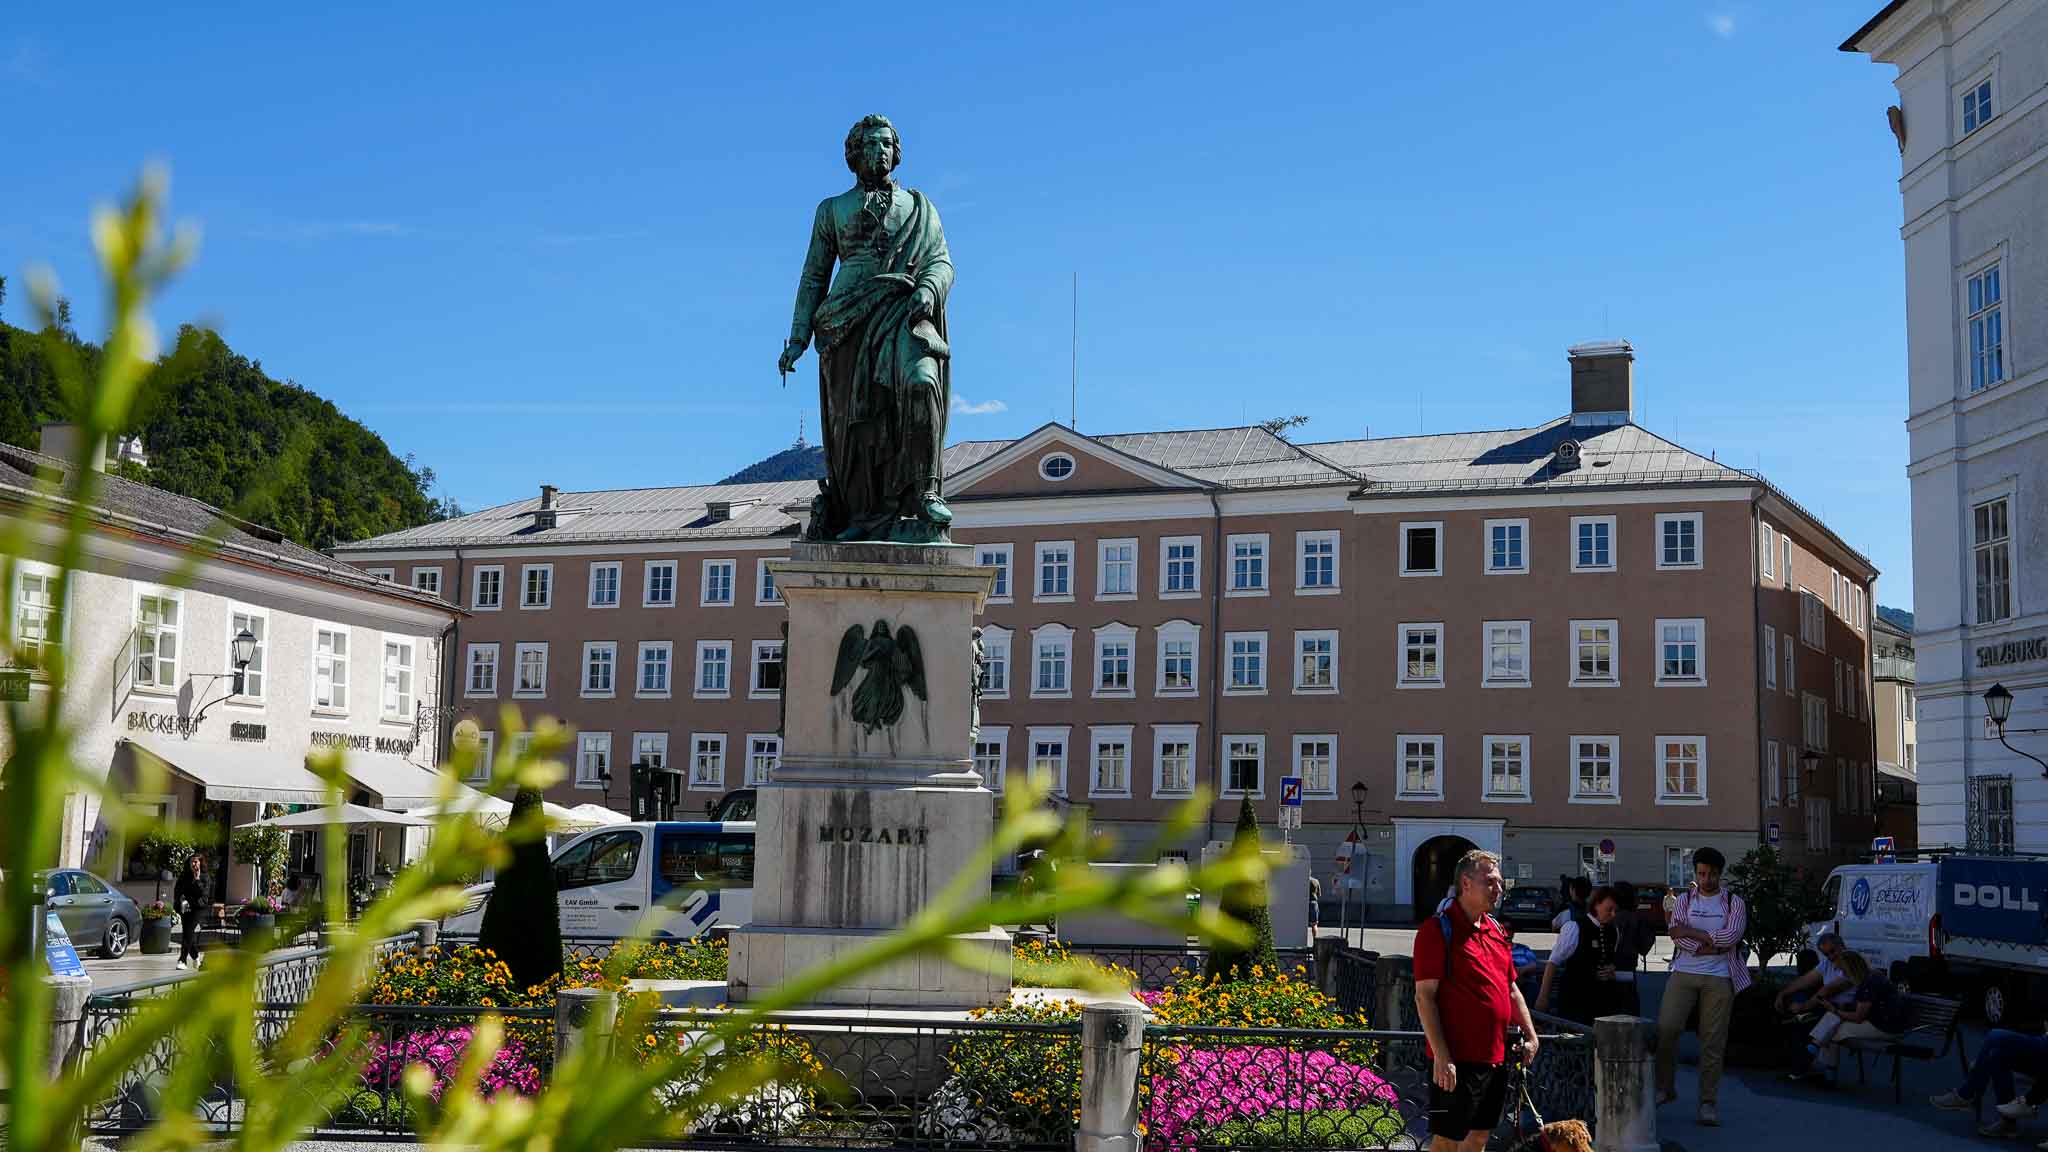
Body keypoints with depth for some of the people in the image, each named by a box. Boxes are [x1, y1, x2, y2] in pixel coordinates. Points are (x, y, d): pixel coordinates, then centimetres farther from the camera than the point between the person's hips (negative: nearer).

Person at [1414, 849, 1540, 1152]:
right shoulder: (1438, 929, -12)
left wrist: (1530, 1036, 14)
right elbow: (1424, 996, -16)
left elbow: (1511, 990, 23)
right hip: (1457, 1059, -8)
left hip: (1496, 1057, 8)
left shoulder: (1497, 931, 13)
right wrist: (1441, 1056, -20)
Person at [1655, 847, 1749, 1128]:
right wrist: (1711, 946, -14)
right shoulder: (1684, 900, 10)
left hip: (1719, 978, -1)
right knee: (1665, 1028, -12)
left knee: (1713, 1040, -1)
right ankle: (1665, 1088, 6)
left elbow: (1731, 936, -9)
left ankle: (1708, 1102, 7)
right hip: (1684, 974, 1)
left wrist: (1692, 932, -8)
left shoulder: (1733, 902, 7)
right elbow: (1677, 936, -4)